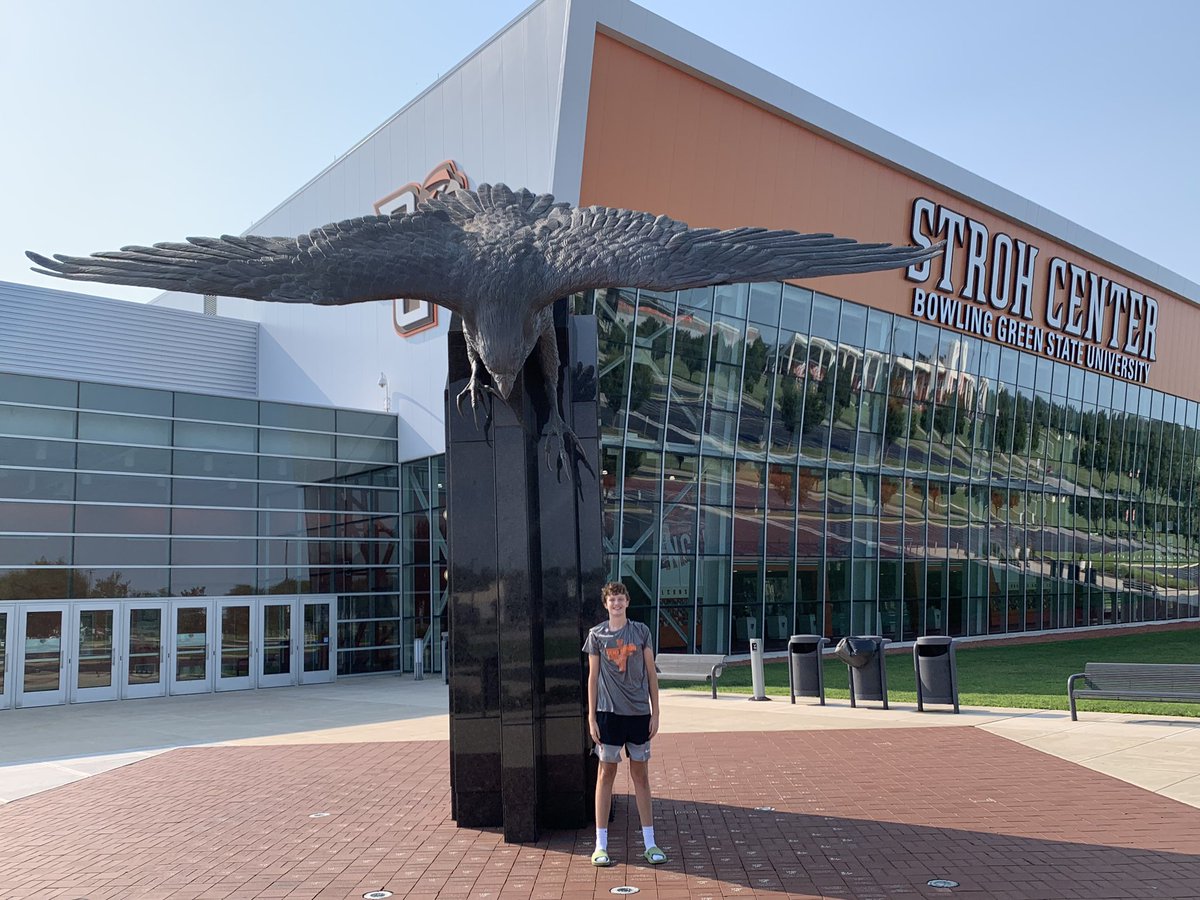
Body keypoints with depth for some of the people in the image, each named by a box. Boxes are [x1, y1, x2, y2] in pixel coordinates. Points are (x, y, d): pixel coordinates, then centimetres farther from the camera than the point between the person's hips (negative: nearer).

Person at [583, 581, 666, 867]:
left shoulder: (641, 632, 4)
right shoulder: (597, 635, 2)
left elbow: (651, 674, 6)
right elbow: (593, 677, 3)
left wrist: (655, 712, 3)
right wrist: (591, 717, -1)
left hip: (639, 712, 1)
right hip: (609, 712, -1)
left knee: (640, 775, 7)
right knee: (606, 773, 3)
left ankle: (650, 843, 14)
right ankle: (601, 845, 11)